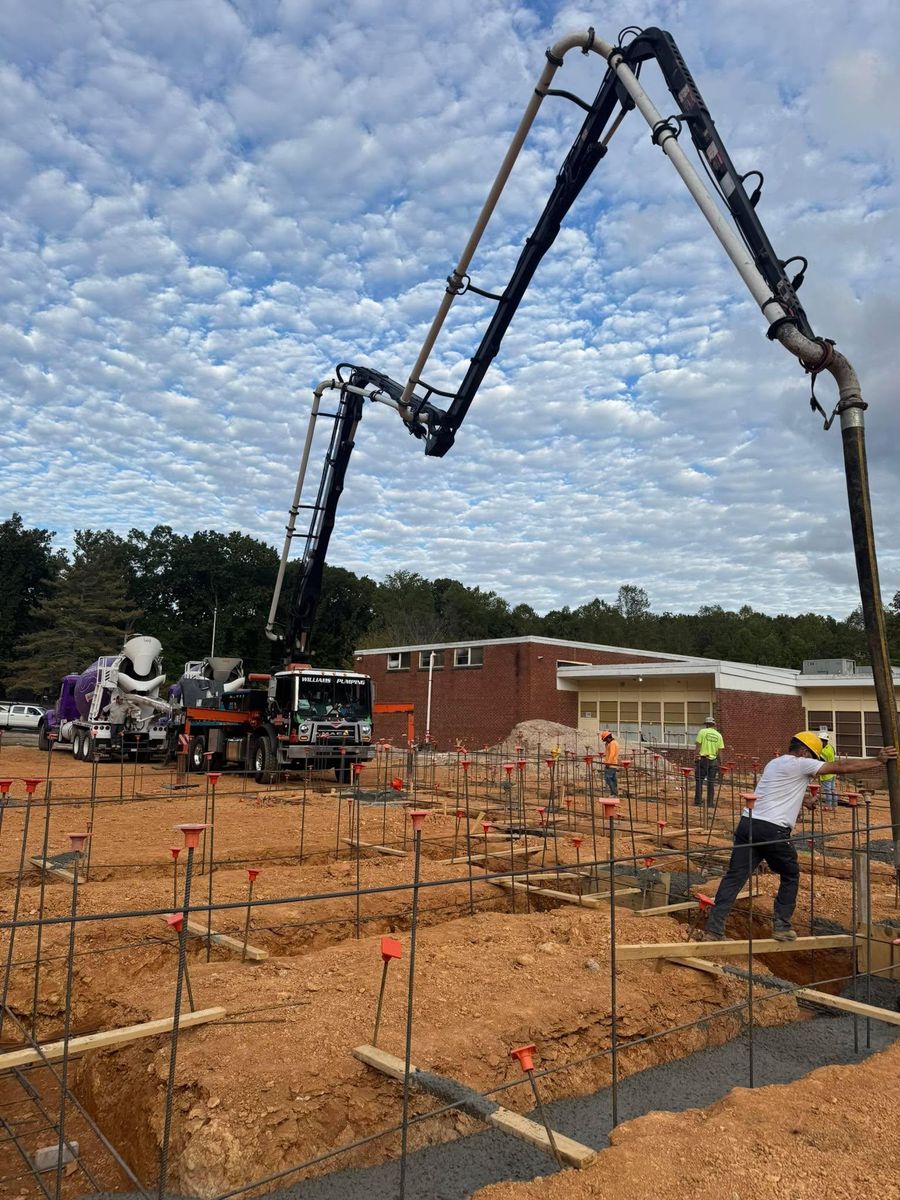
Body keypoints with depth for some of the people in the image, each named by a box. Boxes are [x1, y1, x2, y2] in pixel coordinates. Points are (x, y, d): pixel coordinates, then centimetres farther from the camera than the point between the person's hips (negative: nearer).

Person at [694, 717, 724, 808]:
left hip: (703, 759, -3)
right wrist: (717, 759, 12)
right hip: (713, 760, 3)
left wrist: (697, 756, -2)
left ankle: (698, 800, 4)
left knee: (699, 780, 6)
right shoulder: (719, 735, 6)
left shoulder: (702, 732, -3)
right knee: (711, 782, 8)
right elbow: (720, 750, 3)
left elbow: (698, 745, -8)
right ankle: (710, 803, 9)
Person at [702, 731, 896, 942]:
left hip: (748, 823, 7)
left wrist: (803, 799, 44)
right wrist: (879, 760, 6)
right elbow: (842, 767, -2)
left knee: (734, 877, 4)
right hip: (772, 830, -7)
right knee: (790, 876, 17)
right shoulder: (800, 764, -2)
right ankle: (781, 927, 21)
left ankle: (713, 930, 1)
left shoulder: (775, 763, 23)